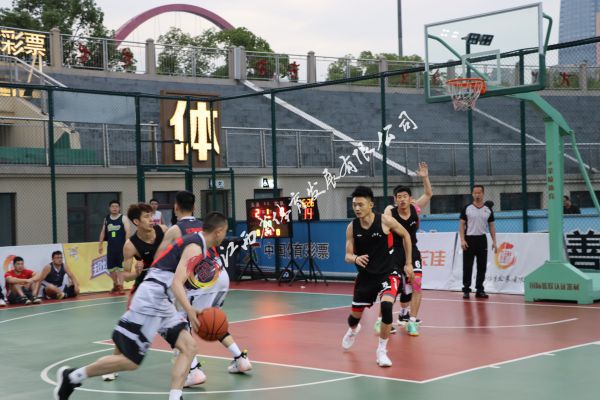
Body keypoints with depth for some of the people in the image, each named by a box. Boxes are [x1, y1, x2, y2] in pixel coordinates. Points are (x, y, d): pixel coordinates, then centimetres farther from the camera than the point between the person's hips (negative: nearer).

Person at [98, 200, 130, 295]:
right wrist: (100, 244, 12)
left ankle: (120, 286, -5)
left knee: (121, 267, -6)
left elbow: (127, 231, -10)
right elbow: (103, 232, 16)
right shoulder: (106, 219, 11)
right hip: (110, 247, 5)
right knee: (111, 267, 9)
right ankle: (115, 285, 27)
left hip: (121, 247, -5)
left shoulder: (123, 218, -3)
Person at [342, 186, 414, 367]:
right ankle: (353, 330, 56)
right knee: (356, 314, 15)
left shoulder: (385, 221, -16)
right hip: (365, 275, 3)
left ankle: (382, 350, -9)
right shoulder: (352, 227, -8)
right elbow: (347, 255, -5)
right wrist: (355, 259, -30)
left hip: (387, 273, -3)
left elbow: (405, 235, 1)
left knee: (386, 306, -29)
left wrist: (408, 263, 3)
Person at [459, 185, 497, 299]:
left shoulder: (488, 210, 7)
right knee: (467, 266, -1)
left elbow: (491, 226, 10)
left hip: (482, 239, 2)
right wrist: (462, 240, -11)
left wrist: (494, 241, 1)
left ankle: (479, 290, 13)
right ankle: (466, 290, 5)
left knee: (482, 267, 5)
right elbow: (462, 225, -1)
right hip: (469, 239, -2)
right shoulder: (467, 208, 0)